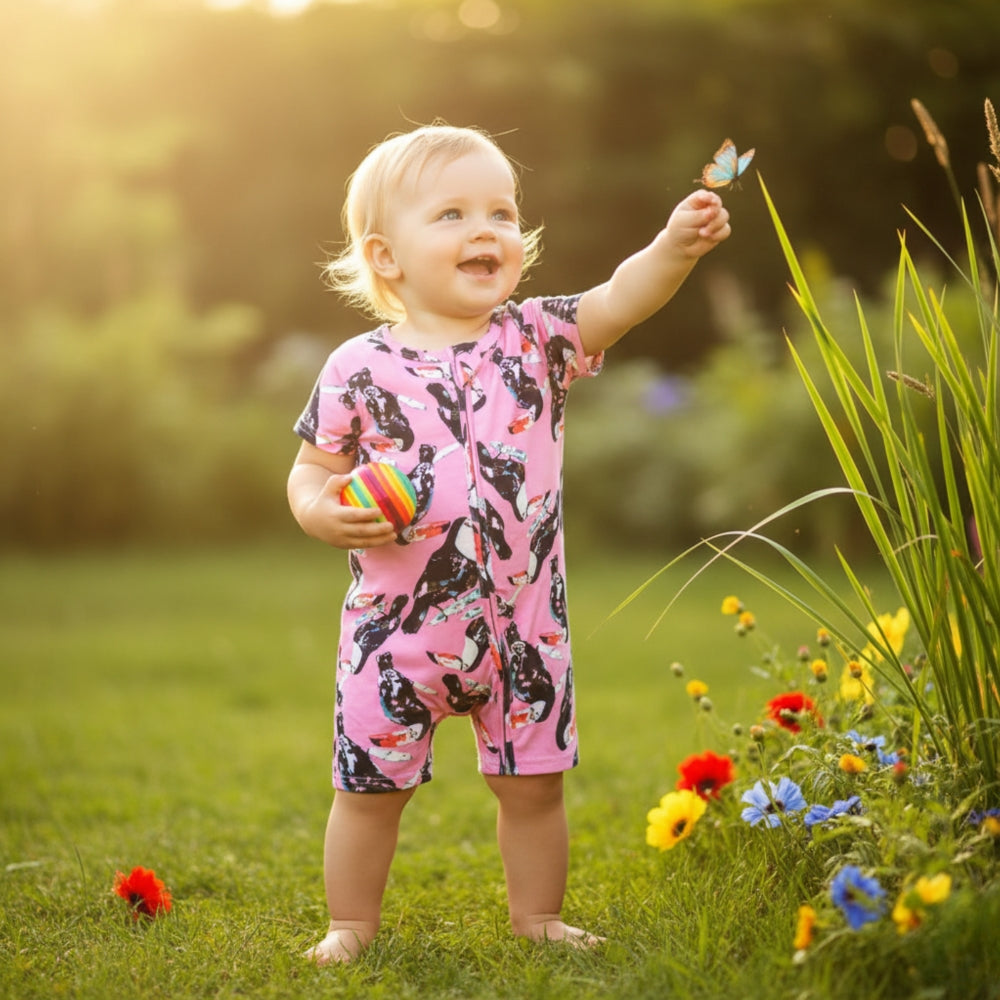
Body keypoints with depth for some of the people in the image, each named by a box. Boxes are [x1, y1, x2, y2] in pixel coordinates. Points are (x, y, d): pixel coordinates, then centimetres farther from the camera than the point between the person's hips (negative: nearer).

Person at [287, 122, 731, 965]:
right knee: (370, 787, 9)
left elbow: (617, 302, -16)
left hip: (524, 623, 2)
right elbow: (312, 471, 3)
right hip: (397, 628, -1)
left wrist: (674, 247, -33)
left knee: (534, 783, 12)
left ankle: (538, 916, 32)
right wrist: (324, 511, -19)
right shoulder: (359, 370, -5)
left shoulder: (536, 340, -1)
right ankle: (352, 926, 28)